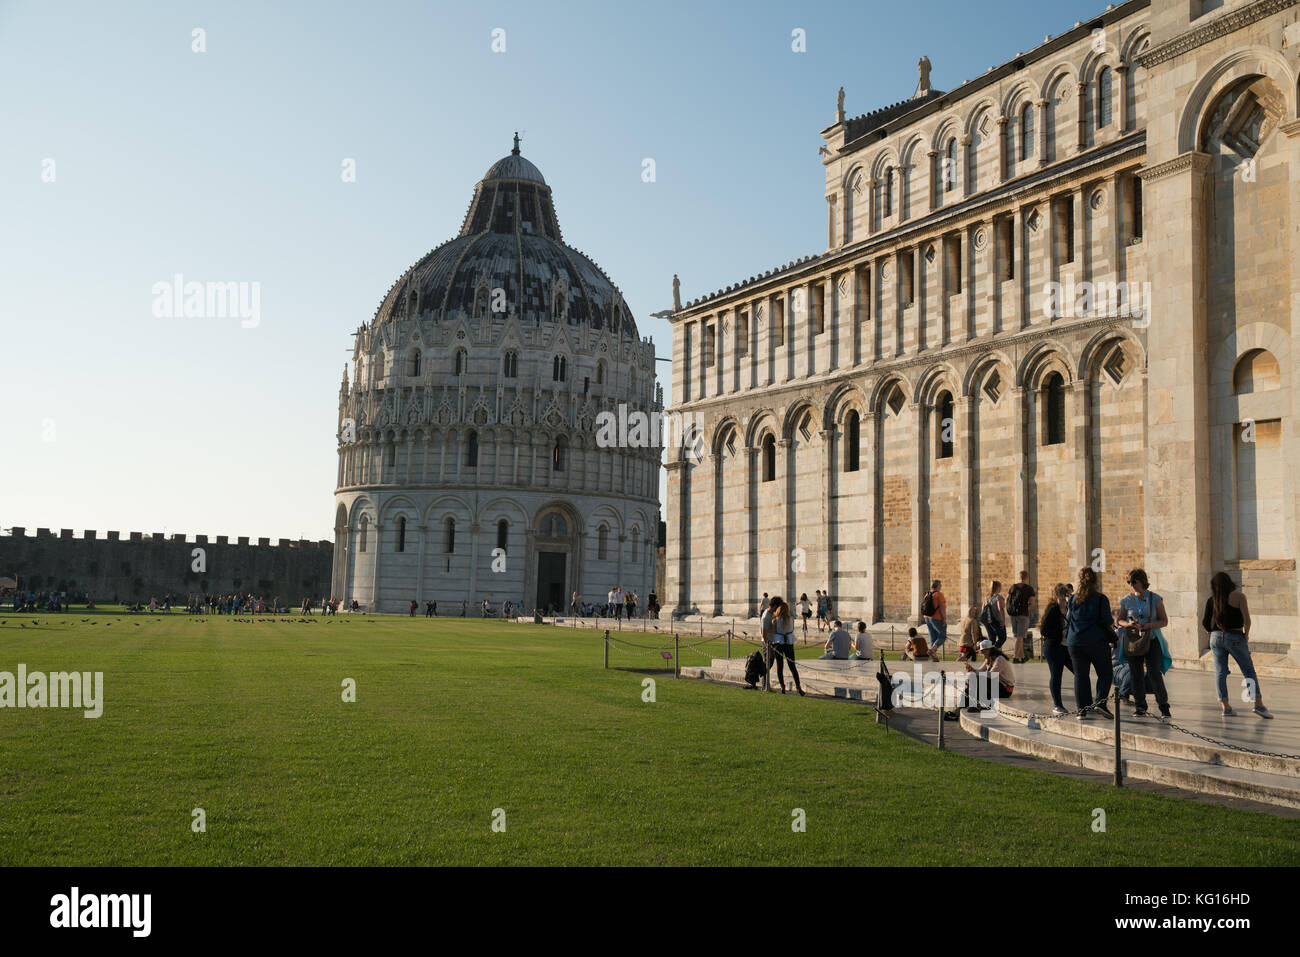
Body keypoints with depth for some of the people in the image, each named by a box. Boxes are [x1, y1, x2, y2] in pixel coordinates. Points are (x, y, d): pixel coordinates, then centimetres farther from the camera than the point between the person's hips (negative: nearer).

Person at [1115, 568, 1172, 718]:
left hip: (1152, 640, -2)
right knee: (1136, 674, 2)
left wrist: (1149, 625, -15)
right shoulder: (1126, 600, 5)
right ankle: (1140, 707, 12)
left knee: (1154, 673, -11)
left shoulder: (1155, 599, 0)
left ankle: (1163, 706, 1)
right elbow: (1119, 620, 12)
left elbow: (1164, 620, 2)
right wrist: (1128, 624, -10)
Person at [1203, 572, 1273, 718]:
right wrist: (1246, 635, 4)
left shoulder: (1212, 600, 4)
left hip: (1216, 637, 3)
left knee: (1220, 672, 5)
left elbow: (1207, 624, 3)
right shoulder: (1238, 595, -6)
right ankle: (1258, 704, -2)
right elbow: (1247, 620, -10)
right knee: (1249, 671, 5)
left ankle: (1225, 706, 4)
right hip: (1235, 637, -3)